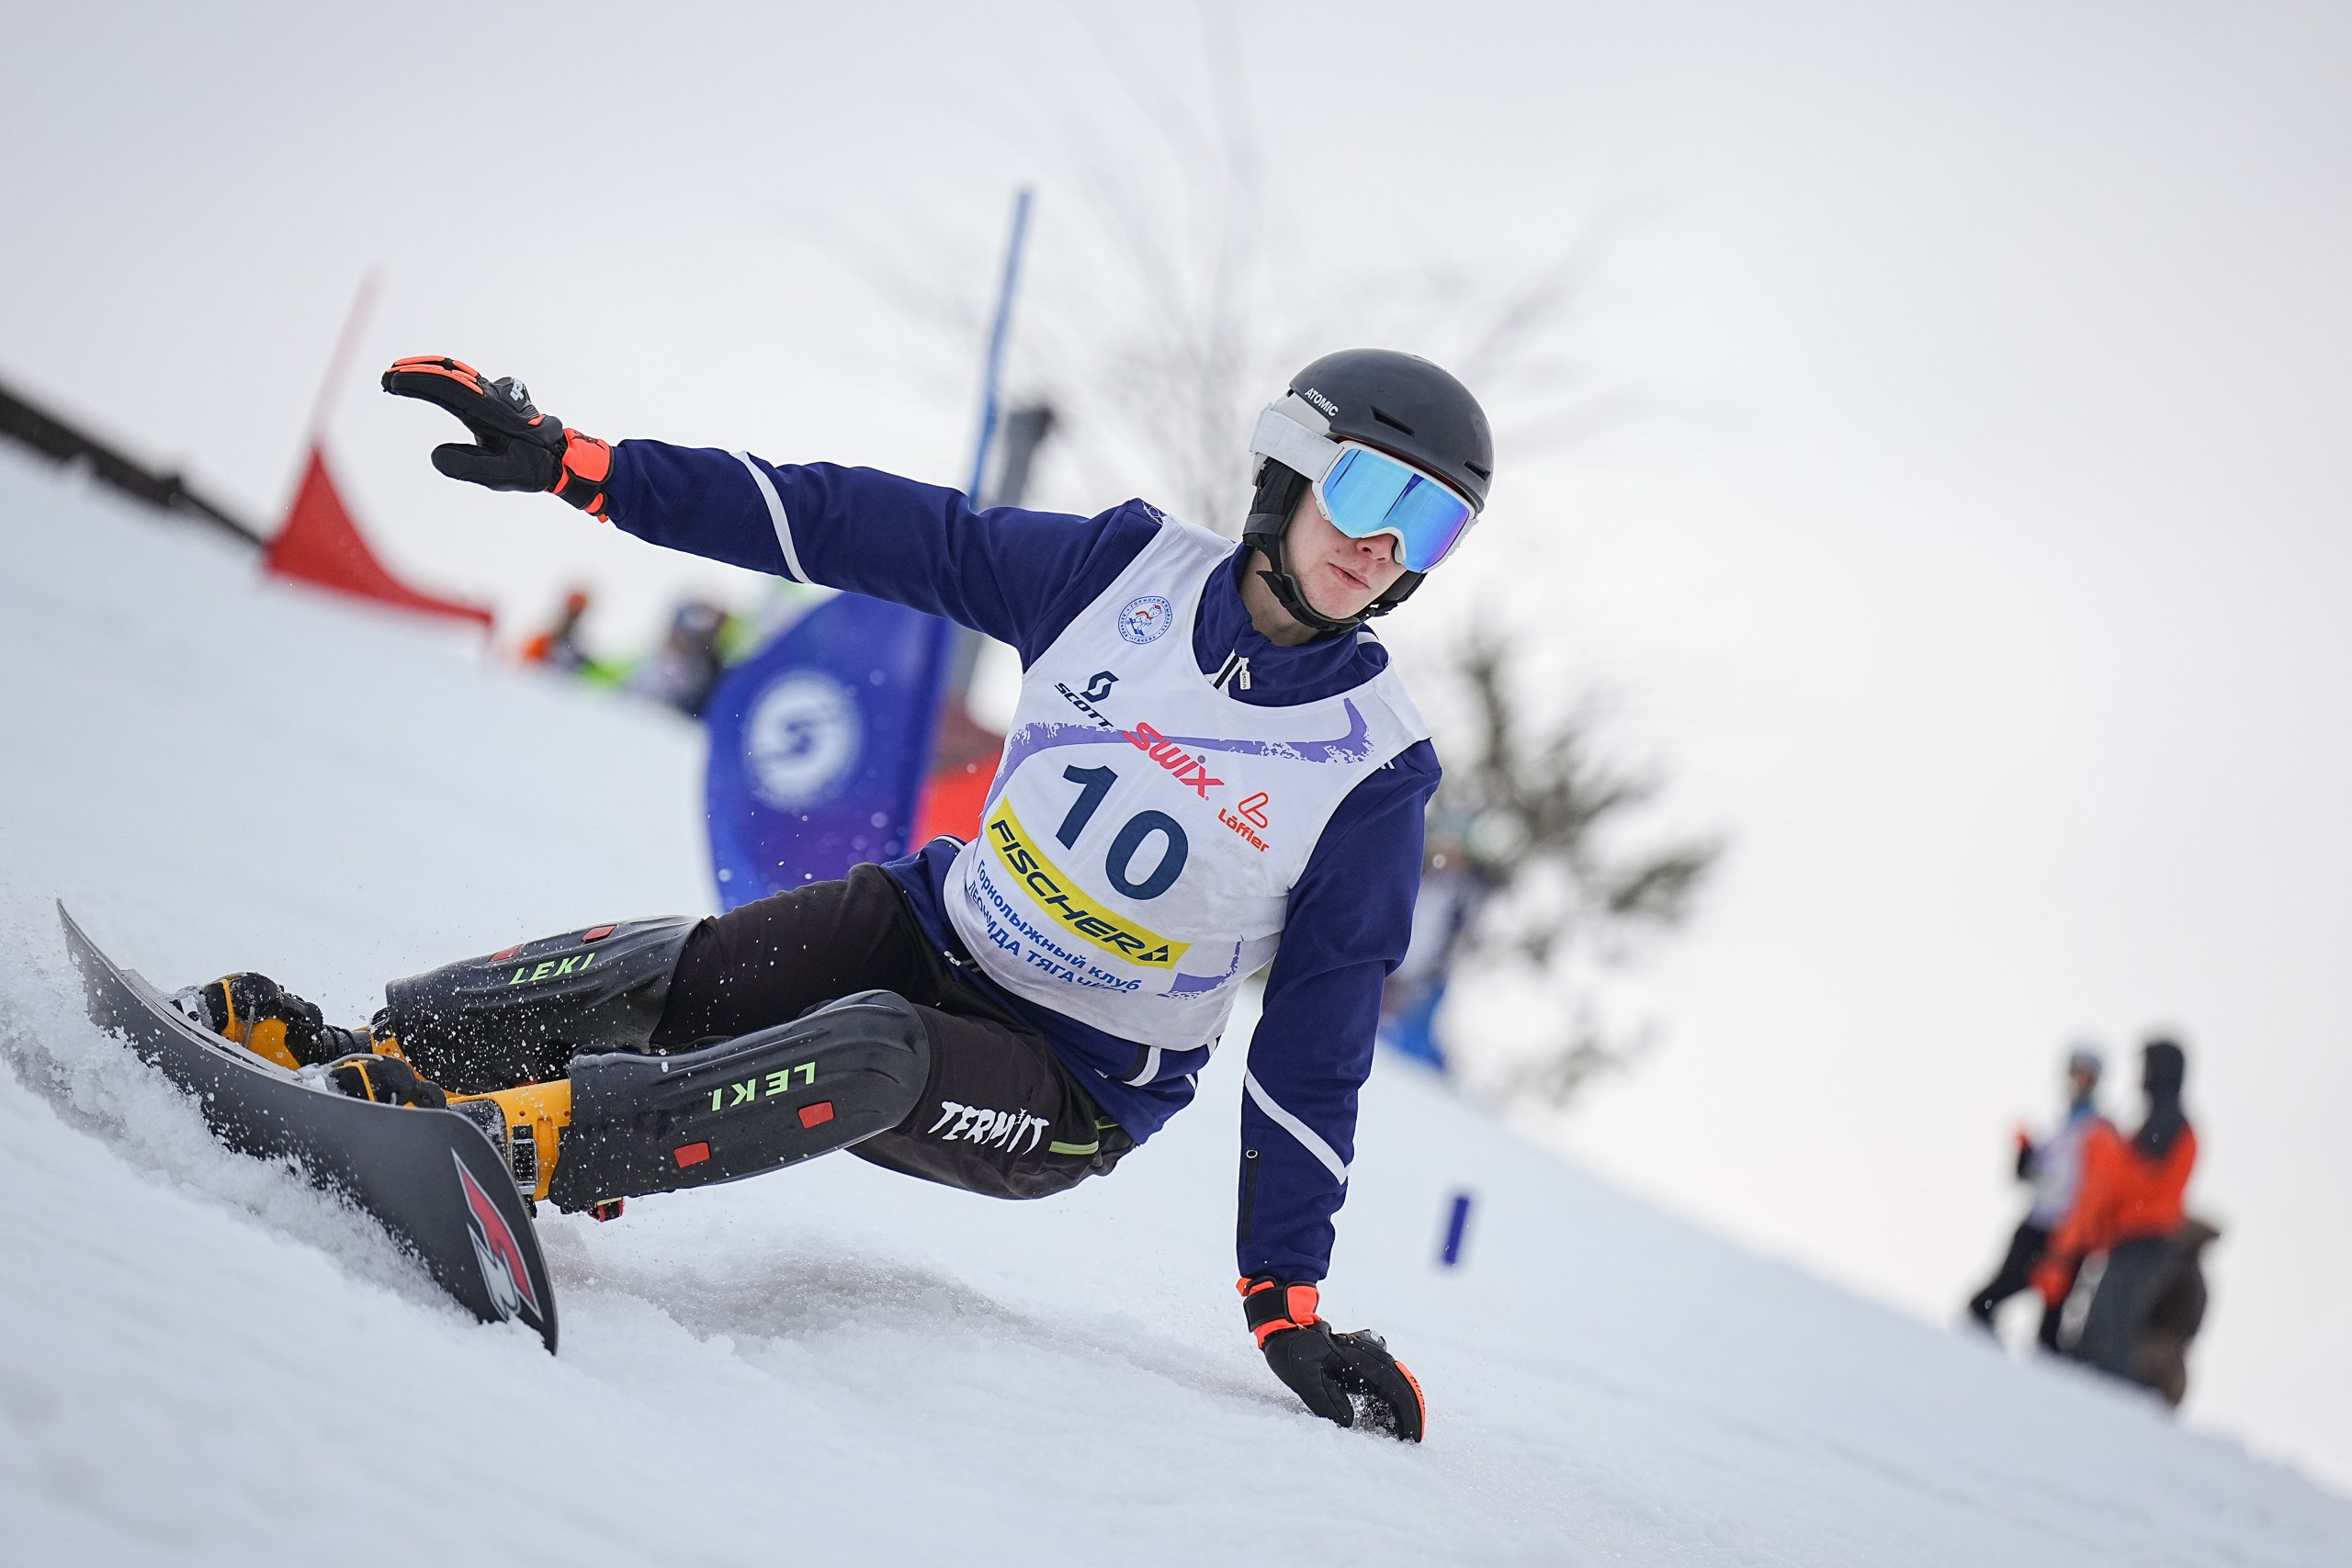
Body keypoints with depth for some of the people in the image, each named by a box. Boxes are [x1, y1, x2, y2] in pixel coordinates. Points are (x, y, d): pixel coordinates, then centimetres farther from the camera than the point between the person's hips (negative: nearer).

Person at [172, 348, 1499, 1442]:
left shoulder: (1377, 765, -12)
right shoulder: (1131, 567, -6)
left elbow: (1317, 1039, -8)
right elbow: (875, 526, -5)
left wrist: (1289, 1301, -10)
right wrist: (580, 464, -7)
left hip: (1070, 1097, -3)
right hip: (935, 935, 4)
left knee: (877, 1056, -34)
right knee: (661, 977, -20)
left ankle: (515, 1143, -43)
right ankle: (338, 1054, -11)